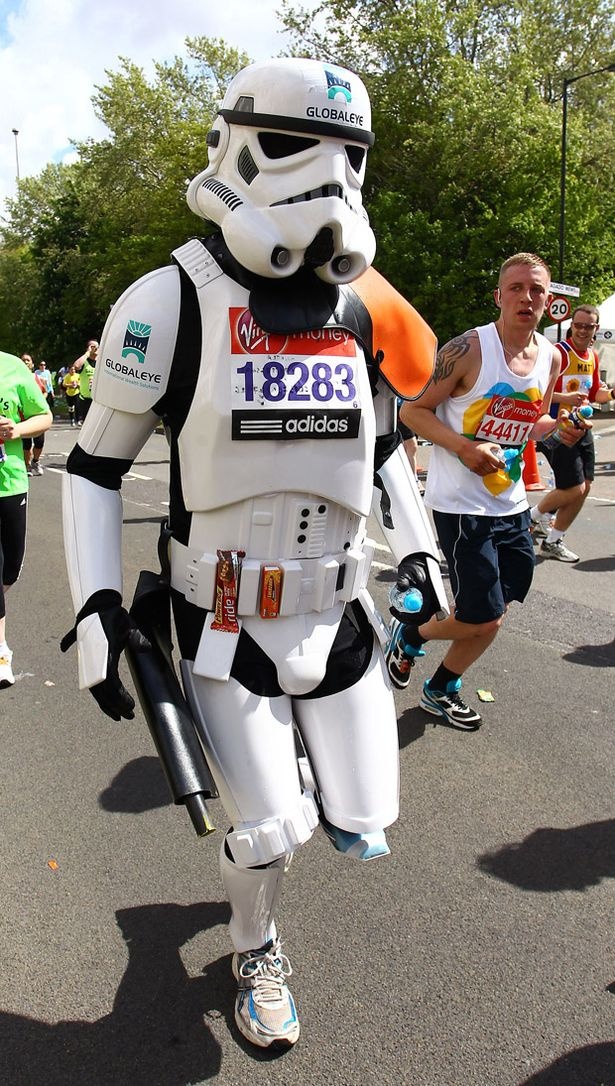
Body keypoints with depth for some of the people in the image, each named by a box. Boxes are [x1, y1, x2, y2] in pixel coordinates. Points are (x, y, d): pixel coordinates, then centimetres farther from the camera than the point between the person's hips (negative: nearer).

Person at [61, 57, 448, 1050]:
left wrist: (417, 547, 10)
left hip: (340, 618, 4)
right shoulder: (171, 305, -13)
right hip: (225, 632, -3)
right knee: (270, 833, 3)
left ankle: (284, 766, 46)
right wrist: (96, 603, -12)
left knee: (363, 832, 10)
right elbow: (95, 466, -5)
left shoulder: (365, 310, 0)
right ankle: (255, 953, 40)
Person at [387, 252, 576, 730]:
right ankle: (409, 635, 25)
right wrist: (464, 447, -24)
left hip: (511, 503, 7)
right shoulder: (467, 350, -15)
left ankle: (441, 690, 34)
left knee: (491, 616, 13)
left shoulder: (551, 358, 5)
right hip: (460, 504, -7)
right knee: (484, 618, -5)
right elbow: (413, 410, -11)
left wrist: (561, 428, -2)